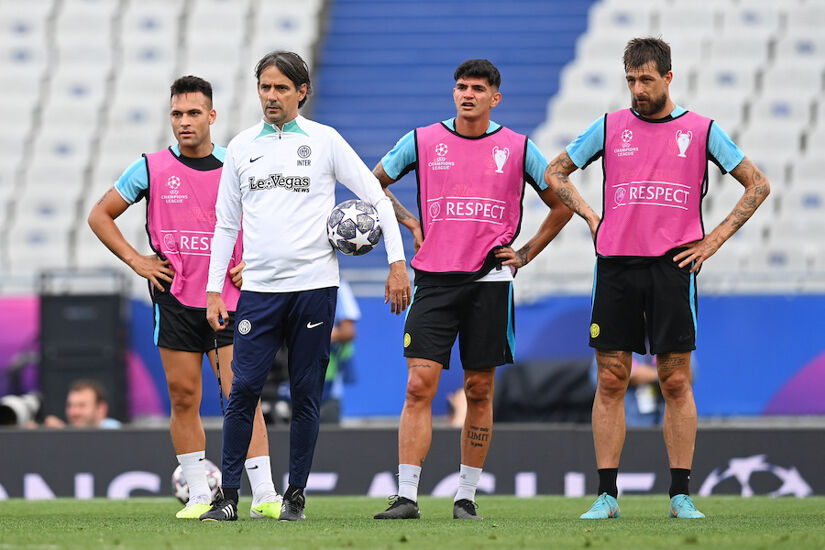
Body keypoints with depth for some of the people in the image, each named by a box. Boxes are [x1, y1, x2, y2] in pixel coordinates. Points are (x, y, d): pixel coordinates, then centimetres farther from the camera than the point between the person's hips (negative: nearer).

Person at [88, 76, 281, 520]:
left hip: (228, 298, -1)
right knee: (183, 398, 2)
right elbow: (100, 215, 11)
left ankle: (264, 495, -11)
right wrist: (135, 260, 2)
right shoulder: (151, 168, 2)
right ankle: (199, 496, 12)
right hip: (174, 300, 1)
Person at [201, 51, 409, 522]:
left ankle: (296, 496, 9)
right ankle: (229, 496, -2)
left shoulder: (325, 141, 3)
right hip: (259, 288, 1)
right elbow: (226, 224, 16)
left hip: (314, 286, -1)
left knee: (306, 396, 1)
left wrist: (397, 264, -2)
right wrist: (214, 290, 10)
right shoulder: (241, 147, 10)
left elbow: (377, 199, 5)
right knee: (243, 390, -8)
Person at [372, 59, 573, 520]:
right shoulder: (423, 141, 5)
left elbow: (561, 204, 15)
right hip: (435, 280, 0)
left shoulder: (517, 148, 4)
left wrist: (526, 254, 8)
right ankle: (406, 497, -11)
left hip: (490, 280, 0)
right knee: (419, 386, -10)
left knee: (479, 390, 4)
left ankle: (467, 496, 13)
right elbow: (375, 183, 21)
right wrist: (409, 223, 9)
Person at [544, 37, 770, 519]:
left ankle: (681, 494, 2)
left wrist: (715, 240, 2)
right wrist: (590, 217, 9)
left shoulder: (701, 130, 4)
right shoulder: (610, 127, 9)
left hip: (673, 266, -2)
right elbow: (555, 172, 21)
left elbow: (758, 184, 9)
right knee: (611, 381, 0)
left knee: (677, 382, -2)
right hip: (616, 264, 2)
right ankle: (607, 495, 3)